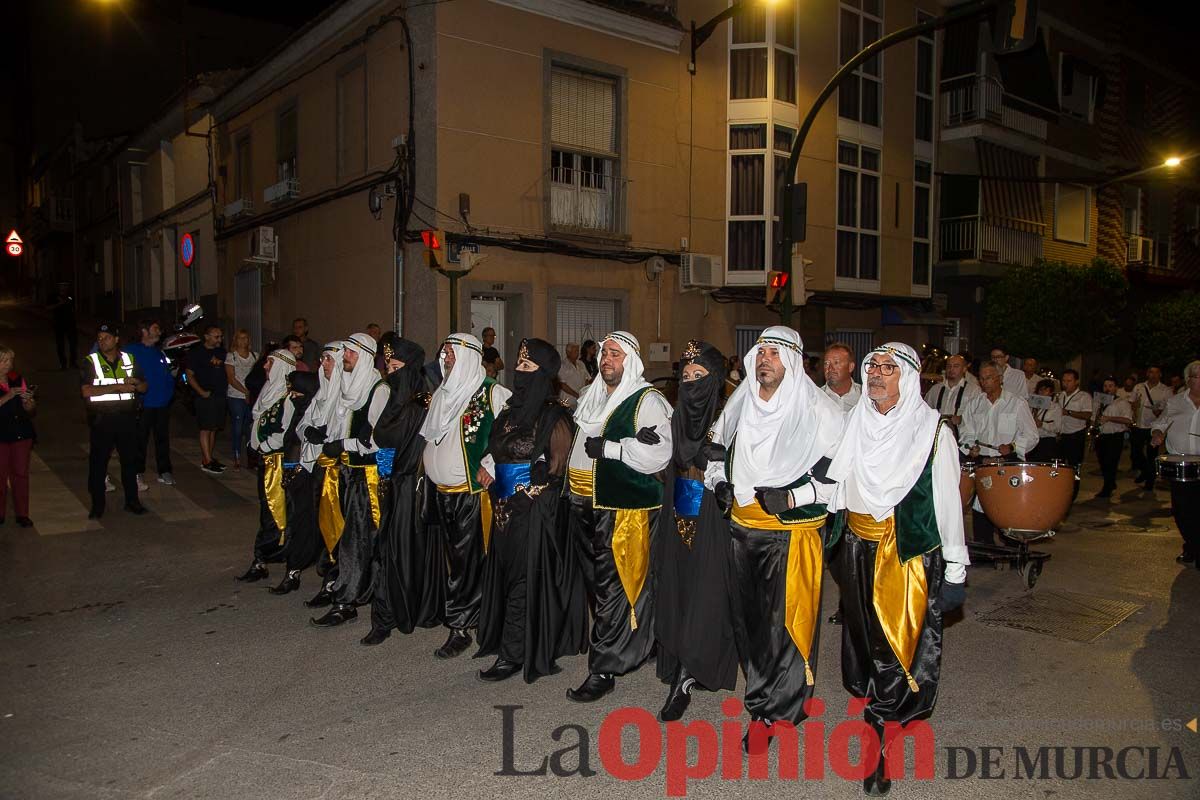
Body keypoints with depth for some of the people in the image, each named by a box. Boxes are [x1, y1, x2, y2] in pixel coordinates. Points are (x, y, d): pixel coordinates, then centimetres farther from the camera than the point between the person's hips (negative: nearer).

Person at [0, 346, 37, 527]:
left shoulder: (17, 378, 8)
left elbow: (31, 411, 10)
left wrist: (29, 402, -10)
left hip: (22, 433, 3)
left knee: (21, 473, 5)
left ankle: (22, 513, 12)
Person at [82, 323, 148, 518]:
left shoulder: (129, 360, 10)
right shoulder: (91, 362, -1)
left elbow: (144, 387, 15)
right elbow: (86, 391, -14)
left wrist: (136, 382, -9)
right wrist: (118, 387, -18)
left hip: (127, 418, 3)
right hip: (101, 420, -3)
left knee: (130, 460, 10)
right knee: (98, 463, 3)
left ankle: (132, 501, 22)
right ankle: (97, 505, 13)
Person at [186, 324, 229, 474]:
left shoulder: (222, 352, 13)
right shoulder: (196, 353, -4)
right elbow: (190, 375, -5)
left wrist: (226, 386, 10)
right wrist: (201, 392, -15)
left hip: (220, 395, 6)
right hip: (206, 396, -6)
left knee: (214, 428, 10)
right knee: (206, 429, -7)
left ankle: (208, 458, 18)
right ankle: (207, 462, -6)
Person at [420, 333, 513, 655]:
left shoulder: (492, 394, -8)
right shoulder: (442, 394, 16)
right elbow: (428, 436, 28)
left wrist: (492, 466, -15)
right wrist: (429, 462, 15)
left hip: (472, 488, -7)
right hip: (441, 489, 7)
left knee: (467, 558, -4)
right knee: (451, 555, 10)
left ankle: (460, 626, 4)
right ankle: (462, 616, 21)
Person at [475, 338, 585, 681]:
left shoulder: (553, 415, -12)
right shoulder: (513, 407, 9)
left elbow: (559, 465, -10)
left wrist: (530, 492, -11)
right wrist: (493, 481, 8)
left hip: (536, 509, -7)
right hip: (507, 507, 7)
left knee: (525, 578, 0)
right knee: (505, 572, 15)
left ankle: (514, 654, 10)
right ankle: (503, 638, 29)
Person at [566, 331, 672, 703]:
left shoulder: (647, 400, -9)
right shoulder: (591, 396, 16)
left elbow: (658, 452, -22)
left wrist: (607, 448, -21)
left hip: (623, 510, -8)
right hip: (584, 506, 8)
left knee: (614, 588, -5)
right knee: (595, 584, 16)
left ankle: (604, 669, 3)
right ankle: (625, 648, 33)